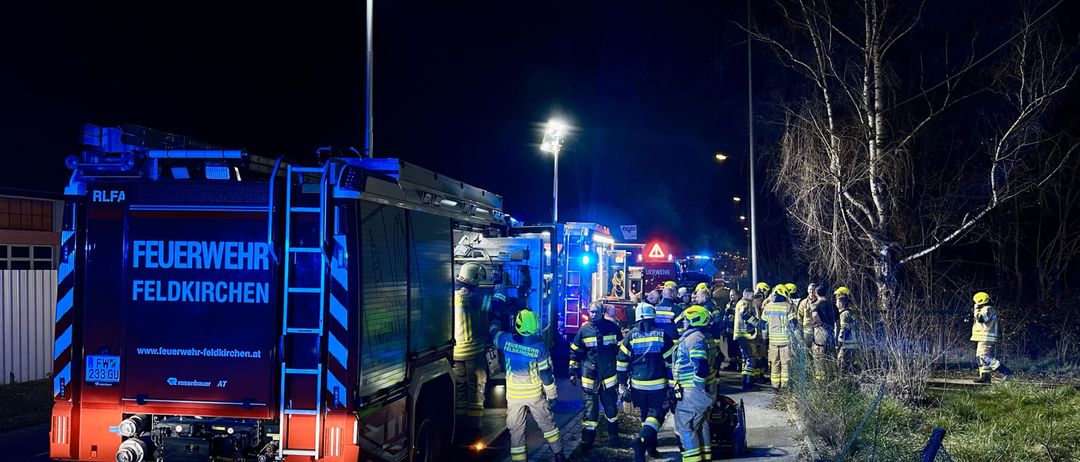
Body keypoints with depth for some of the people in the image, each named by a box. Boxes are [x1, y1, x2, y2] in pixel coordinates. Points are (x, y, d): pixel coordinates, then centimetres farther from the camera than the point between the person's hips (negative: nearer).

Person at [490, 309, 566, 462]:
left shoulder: (506, 340, -15)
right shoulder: (539, 346, -16)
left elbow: (493, 332, 9)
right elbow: (546, 373, -9)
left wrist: (496, 319, 30)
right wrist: (552, 395, 3)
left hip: (514, 394, 0)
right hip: (535, 393, 0)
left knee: (516, 430, 9)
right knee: (547, 423, 18)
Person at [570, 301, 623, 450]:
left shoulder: (613, 328, -1)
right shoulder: (584, 330, 0)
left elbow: (621, 350, 7)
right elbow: (574, 352, 8)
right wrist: (573, 372, 6)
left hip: (609, 376, 0)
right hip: (589, 377, 0)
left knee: (611, 407, 12)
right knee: (590, 409, 1)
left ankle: (613, 436, 29)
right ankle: (587, 440, 7)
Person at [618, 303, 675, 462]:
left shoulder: (631, 335, 0)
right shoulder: (662, 335, -3)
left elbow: (622, 361, 0)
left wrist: (622, 384, 8)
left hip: (638, 385, 3)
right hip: (657, 384, -3)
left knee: (646, 414, 19)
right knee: (657, 414, 0)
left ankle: (651, 448, 25)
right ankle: (642, 440, -24)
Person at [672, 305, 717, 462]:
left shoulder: (694, 338, -16)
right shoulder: (698, 336, 17)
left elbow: (700, 364, -26)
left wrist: (699, 387, -22)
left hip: (693, 392, -11)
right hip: (701, 391, 11)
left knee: (684, 426, -6)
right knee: (700, 426, 16)